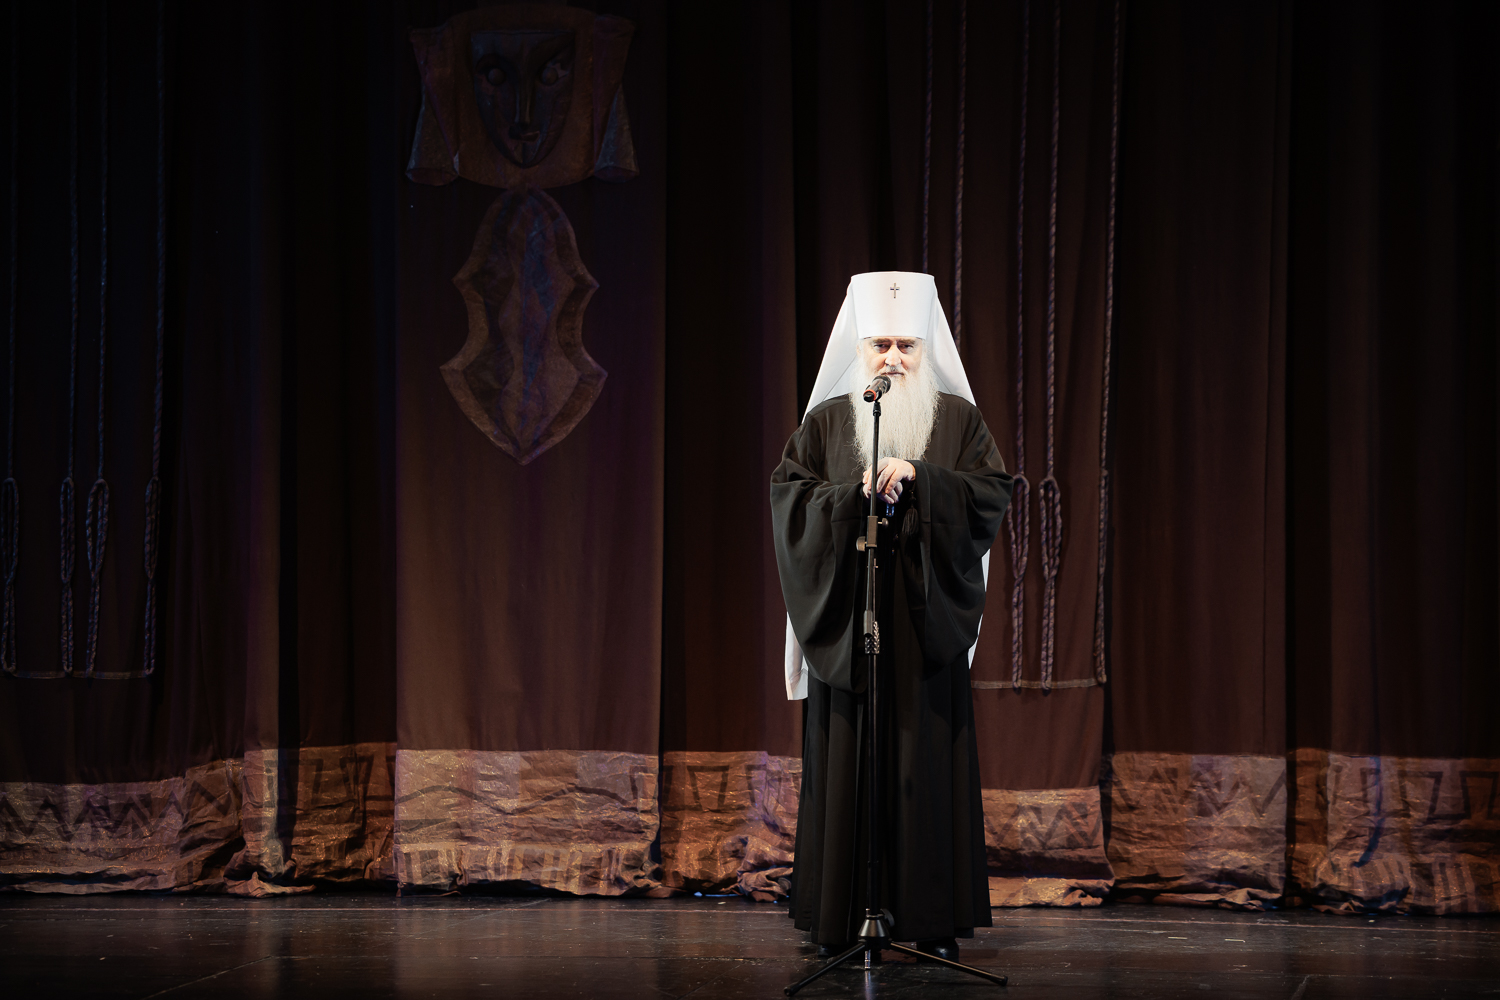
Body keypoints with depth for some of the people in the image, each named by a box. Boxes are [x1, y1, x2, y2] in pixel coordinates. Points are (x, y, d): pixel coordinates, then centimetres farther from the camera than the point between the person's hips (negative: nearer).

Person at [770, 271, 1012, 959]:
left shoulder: (958, 418, 8)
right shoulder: (827, 419, 9)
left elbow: (991, 492, -2)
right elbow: (789, 490, 1)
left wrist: (918, 477, -15)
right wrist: (858, 495, -13)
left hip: (924, 615, 0)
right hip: (846, 611, 0)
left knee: (927, 757, -2)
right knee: (845, 755, -2)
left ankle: (932, 919, 2)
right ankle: (837, 919, 2)